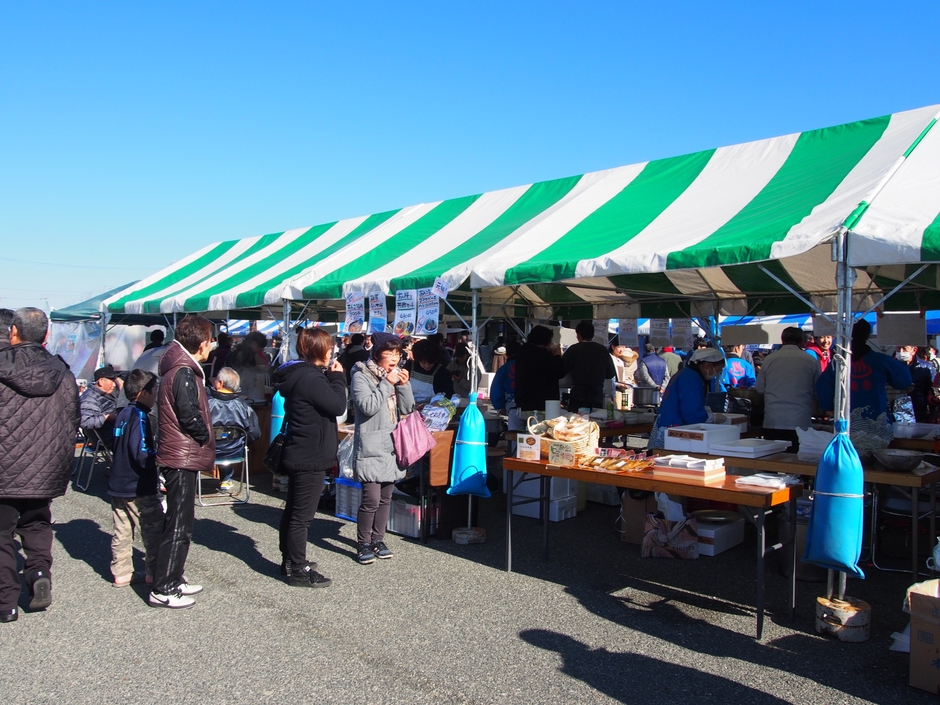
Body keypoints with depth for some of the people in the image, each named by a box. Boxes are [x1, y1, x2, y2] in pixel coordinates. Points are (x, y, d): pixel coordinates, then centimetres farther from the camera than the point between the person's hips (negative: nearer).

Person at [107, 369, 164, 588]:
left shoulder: (123, 413, 10)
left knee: (122, 531, 13)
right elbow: (141, 454, -26)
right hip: (139, 488, -9)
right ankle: (154, 572, 9)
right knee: (153, 531, 3)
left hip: (117, 485, 9)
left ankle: (120, 573, 18)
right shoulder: (139, 417, -17)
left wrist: (154, 454, 13)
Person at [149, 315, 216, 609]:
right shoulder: (184, 373, -18)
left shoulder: (180, 369, 13)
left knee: (180, 522, 18)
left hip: (179, 457, 10)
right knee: (178, 526, -3)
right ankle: (163, 590, 5)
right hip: (182, 458, -10)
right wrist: (206, 440, -6)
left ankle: (172, 580, 28)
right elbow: (191, 417, -23)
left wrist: (203, 442, 6)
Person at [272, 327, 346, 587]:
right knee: (302, 515, -2)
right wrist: (337, 377, -10)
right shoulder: (310, 378, -22)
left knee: (293, 511, 19)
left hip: (297, 454, 11)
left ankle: (290, 561, 32)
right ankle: (298, 571, 7)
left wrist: (331, 377, 5)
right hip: (310, 457, -11)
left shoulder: (297, 374, 11)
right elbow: (338, 406, -21)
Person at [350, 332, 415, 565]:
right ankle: (364, 543, 8)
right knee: (371, 499, -8)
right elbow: (367, 406, -21)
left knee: (386, 497, 14)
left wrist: (404, 385, -7)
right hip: (371, 447, -6)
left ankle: (378, 539, 27)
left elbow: (407, 409, 8)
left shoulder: (396, 375, 10)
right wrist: (387, 383, -18)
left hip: (392, 445, 7)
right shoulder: (361, 375, -9)